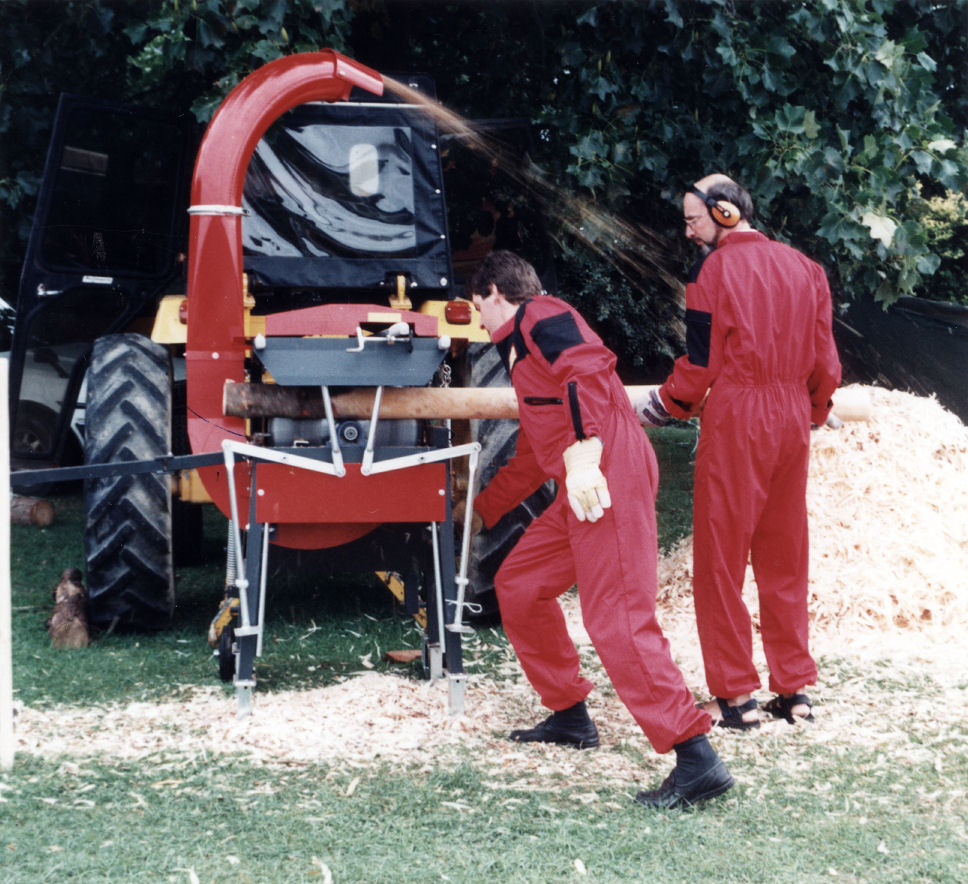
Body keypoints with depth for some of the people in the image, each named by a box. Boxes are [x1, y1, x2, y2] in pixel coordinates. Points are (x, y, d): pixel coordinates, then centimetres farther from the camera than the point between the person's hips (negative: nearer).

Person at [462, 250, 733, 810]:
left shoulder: (539, 318, -1)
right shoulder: (522, 349, 31)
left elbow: (589, 369, -22)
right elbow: (534, 457, 41)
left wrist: (583, 455, -35)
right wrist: (480, 511, 50)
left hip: (608, 475, -10)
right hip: (582, 489, 10)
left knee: (616, 618, -18)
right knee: (518, 586, 19)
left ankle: (698, 761, -26)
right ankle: (571, 718, 28)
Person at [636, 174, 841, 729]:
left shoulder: (715, 269, -7)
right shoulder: (802, 267, 9)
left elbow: (701, 363, -8)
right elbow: (824, 356, 11)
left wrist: (660, 407, 6)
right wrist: (817, 409, 27)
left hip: (734, 418, -6)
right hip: (793, 419, 6)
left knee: (721, 556, 1)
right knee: (784, 556, 12)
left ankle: (735, 696, 1)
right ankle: (796, 689, 14)